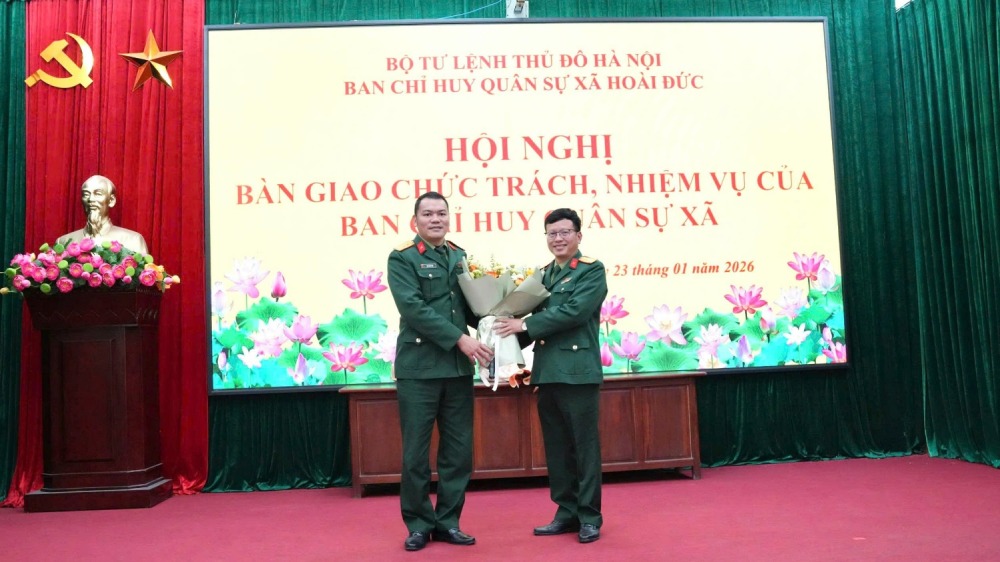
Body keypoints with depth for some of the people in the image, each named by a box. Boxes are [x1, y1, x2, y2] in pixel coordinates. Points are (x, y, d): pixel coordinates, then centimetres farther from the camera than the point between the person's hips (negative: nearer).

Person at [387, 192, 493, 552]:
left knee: (459, 451, 9)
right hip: (419, 367, -4)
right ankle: (419, 524, 19)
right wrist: (461, 339, -19)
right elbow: (414, 309, -15)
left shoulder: (461, 257, 13)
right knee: (416, 452, 3)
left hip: (458, 367, 5)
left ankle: (448, 521, 22)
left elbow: (470, 307, 15)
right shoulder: (401, 258, -3)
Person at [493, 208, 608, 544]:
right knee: (556, 447, 11)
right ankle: (567, 512, 23)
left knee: (584, 446, 2)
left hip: (578, 371, -6)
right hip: (546, 372, 6)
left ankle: (589, 516, 13)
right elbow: (535, 318, 16)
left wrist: (525, 325, -16)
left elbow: (575, 311, -15)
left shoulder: (592, 270, -2)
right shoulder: (543, 275, 17)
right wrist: (511, 340, -2)